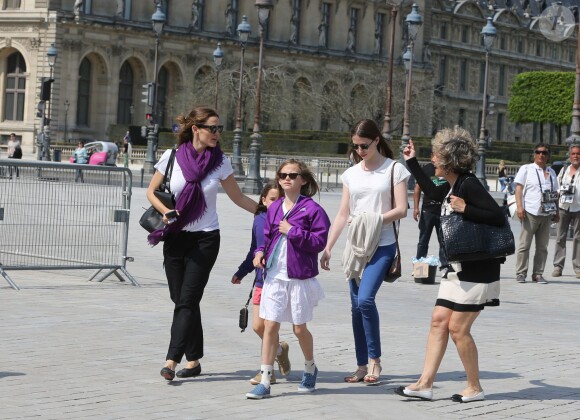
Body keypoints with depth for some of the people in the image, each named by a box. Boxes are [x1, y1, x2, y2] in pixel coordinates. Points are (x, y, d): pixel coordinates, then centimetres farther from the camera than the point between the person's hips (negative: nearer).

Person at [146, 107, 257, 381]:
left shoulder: (220, 162, -1)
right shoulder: (172, 157, -2)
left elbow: (238, 198, 9)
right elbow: (151, 191, 7)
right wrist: (165, 212, -11)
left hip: (205, 239, -2)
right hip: (175, 238, 2)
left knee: (187, 300, -10)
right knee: (181, 300, 6)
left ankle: (172, 360, -12)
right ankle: (193, 360, 16)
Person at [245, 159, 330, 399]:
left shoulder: (311, 208, -8)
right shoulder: (274, 208, 8)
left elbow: (319, 241, -13)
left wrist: (293, 231, -17)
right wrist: (260, 252, -1)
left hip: (300, 277, -4)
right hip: (274, 275, 4)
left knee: (300, 328, 8)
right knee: (270, 326, -1)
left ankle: (310, 368, 35)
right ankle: (265, 381, 1)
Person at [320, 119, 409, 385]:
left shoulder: (394, 170, -1)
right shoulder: (351, 174, 12)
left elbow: (401, 210, -6)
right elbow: (342, 215, 14)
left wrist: (374, 219, -19)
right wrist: (327, 247, 9)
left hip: (382, 246, -5)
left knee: (365, 298, -20)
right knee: (356, 306, 5)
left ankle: (374, 360, -7)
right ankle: (362, 366, 12)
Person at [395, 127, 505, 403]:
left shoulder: (468, 185, -18)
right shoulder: (452, 186, 9)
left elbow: (499, 217, -22)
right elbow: (433, 193, 32)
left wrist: (465, 209, -27)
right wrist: (411, 162, 32)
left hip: (477, 269, -9)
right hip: (459, 268, 9)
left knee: (458, 328, -6)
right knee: (439, 321, 6)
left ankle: (475, 388, 8)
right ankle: (425, 384, 8)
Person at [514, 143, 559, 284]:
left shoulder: (551, 172, 19)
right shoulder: (526, 169, 4)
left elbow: (554, 193, 22)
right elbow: (518, 188, -3)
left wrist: (557, 211, 17)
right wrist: (520, 207, -14)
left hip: (546, 214, 5)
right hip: (530, 212, -5)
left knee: (542, 246, 5)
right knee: (524, 244, -3)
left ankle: (538, 274, 10)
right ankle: (520, 273, 1)